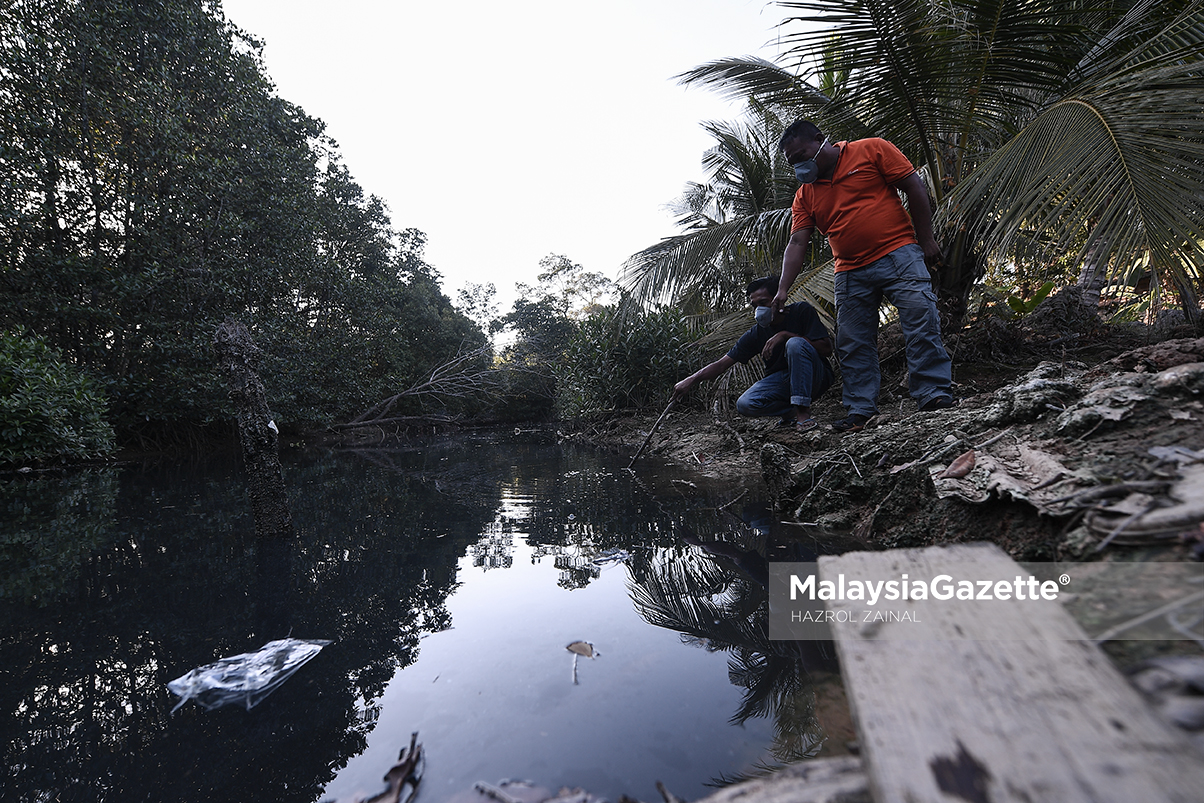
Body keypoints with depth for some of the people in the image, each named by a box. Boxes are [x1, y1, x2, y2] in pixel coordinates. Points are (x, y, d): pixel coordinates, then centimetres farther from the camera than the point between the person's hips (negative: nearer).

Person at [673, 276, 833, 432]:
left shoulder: (802, 311, -10)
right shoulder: (756, 334, -5)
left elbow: (826, 349, -18)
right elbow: (721, 365, -7)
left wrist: (786, 335, -26)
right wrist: (691, 380, -21)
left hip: (814, 378, -2)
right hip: (780, 382, 3)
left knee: (795, 343, -32)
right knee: (744, 405, -25)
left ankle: (803, 412, -25)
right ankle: (791, 412, -2)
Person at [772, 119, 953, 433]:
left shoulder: (871, 150, 3)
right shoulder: (804, 195, 12)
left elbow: (914, 187, 1)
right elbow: (797, 243, 3)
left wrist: (926, 240, -5)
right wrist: (783, 289, -10)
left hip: (898, 254, -4)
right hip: (850, 274, 4)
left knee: (921, 321, -11)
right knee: (852, 345, 1)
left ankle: (935, 395, -5)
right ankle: (861, 410, 7)